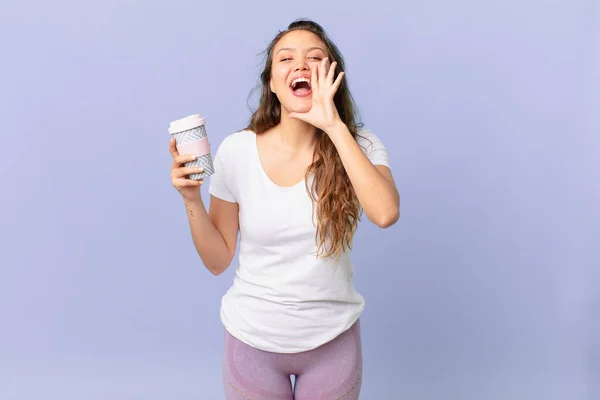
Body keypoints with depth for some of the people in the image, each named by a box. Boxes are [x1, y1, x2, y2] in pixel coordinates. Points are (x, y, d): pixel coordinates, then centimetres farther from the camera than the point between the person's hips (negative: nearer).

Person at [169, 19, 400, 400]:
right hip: (253, 338, 0)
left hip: (332, 339, 0)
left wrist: (335, 126, -28)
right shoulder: (237, 151, -10)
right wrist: (192, 199, -19)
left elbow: (386, 213, -30)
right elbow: (218, 261, -4)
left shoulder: (359, 145, -10)